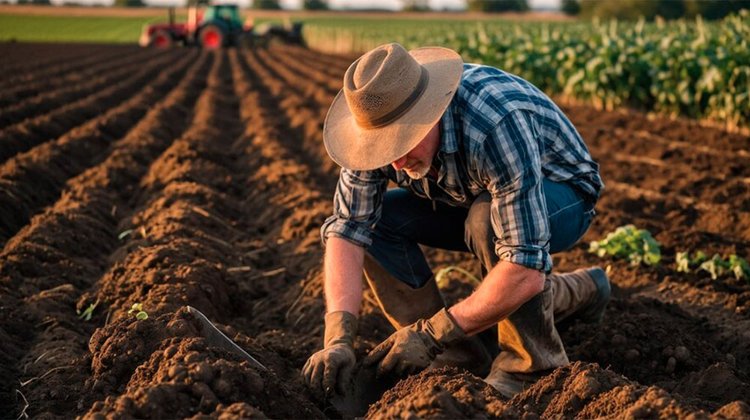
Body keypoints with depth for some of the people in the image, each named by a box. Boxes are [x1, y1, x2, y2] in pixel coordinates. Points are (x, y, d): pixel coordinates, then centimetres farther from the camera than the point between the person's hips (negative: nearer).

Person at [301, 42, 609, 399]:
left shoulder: (497, 126, -41)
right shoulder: (378, 122, -23)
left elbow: (526, 270, -43)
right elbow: (347, 229, -22)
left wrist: (433, 334, -39)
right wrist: (337, 338, -35)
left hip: (560, 195, -6)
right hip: (472, 199, 6)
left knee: (487, 219, -37)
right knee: (375, 219, -16)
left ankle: (533, 364, -15)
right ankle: (466, 362, -9)